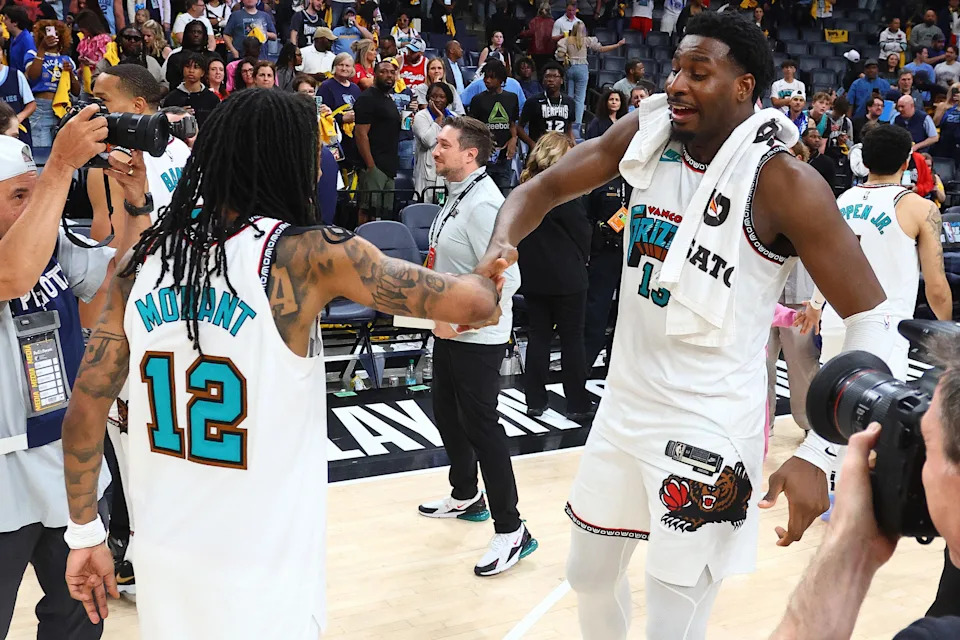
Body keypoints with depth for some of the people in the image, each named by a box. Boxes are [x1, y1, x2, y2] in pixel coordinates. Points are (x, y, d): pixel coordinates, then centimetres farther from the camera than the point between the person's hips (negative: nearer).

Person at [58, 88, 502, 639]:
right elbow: (474, 304, -13)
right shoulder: (308, 254, -16)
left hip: (163, 569, 5)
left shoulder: (145, 257, -2)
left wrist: (86, 534, 12)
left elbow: (85, 407, 1)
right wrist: (488, 279, 10)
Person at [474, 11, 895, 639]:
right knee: (590, 573, 21)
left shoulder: (785, 184, -19)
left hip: (710, 428, -5)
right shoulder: (646, 134, -3)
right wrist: (499, 248, -21)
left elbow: (873, 320, -16)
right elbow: (542, 189, 3)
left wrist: (819, 453, -24)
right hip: (625, 404, 6)